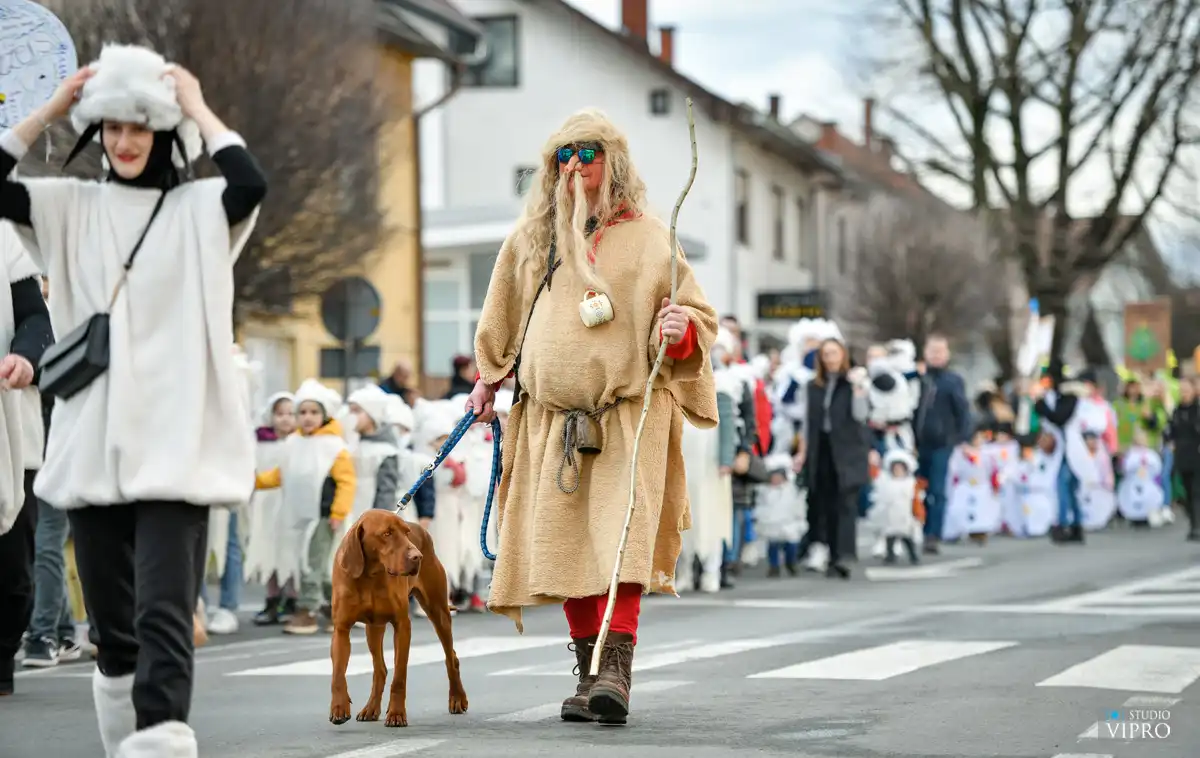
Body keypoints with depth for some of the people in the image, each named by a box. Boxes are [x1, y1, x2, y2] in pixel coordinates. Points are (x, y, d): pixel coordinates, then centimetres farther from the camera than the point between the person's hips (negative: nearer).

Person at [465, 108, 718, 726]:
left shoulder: (648, 238, 2)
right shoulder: (532, 236, 11)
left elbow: (699, 316, 4)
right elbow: (503, 316, 26)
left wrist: (680, 332, -17)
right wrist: (488, 378, 28)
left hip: (630, 412, -3)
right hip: (551, 415, 3)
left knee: (622, 534, -17)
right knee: (565, 542, 1)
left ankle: (617, 664, -21)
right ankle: (588, 671, 9)